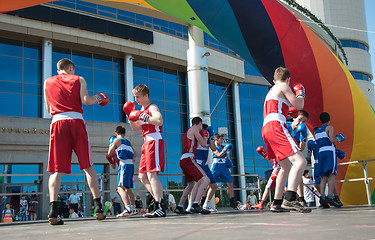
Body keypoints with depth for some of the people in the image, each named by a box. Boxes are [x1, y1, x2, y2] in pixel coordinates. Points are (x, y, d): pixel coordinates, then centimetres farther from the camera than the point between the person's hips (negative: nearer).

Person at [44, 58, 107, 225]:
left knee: (56, 169, -2)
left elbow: (48, 109, 22)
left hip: (57, 123, 1)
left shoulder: (48, 82, 20)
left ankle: (53, 209, -17)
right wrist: (98, 98, 19)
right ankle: (98, 206, 5)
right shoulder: (78, 79, 14)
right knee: (88, 166, 6)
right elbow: (85, 100, 0)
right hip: (76, 121, -1)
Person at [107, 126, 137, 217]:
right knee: (128, 188, 19)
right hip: (131, 164, 8)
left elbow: (109, 154, 4)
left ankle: (128, 209, -36)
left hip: (124, 164, -8)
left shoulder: (117, 140, 2)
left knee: (121, 188, -18)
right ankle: (133, 209, 27)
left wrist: (111, 145, 22)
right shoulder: (128, 142, 22)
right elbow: (135, 154, 30)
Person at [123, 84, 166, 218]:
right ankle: (159, 200, 15)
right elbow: (135, 128, 27)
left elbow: (159, 121, -26)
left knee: (151, 174, -19)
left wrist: (142, 116, -22)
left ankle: (160, 208, -21)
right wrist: (130, 115, 13)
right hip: (147, 143, 10)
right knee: (142, 176, 10)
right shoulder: (142, 109, 21)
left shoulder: (152, 107, -6)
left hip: (155, 141, -10)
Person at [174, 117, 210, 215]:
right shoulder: (194, 129, -1)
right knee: (205, 180, -17)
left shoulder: (188, 131, 26)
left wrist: (199, 138, 38)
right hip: (188, 160, -10)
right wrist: (205, 136, 13)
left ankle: (179, 207, 26)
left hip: (183, 161, 10)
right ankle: (195, 206, -27)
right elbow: (204, 144, -6)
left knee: (191, 184, 23)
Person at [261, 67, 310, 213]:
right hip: (276, 126, -9)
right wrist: (300, 93, 20)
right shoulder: (283, 86, 6)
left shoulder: (271, 91, 31)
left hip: (266, 129, 9)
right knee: (300, 161, -19)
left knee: (286, 166, 18)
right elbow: (299, 105, 0)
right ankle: (290, 199, -34)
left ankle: (277, 203, 17)